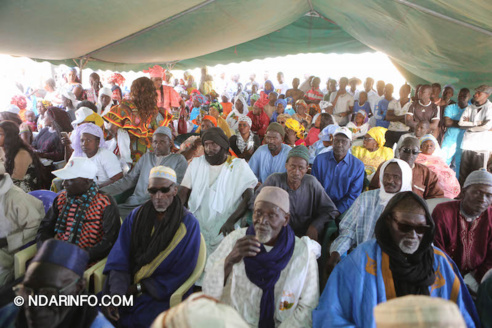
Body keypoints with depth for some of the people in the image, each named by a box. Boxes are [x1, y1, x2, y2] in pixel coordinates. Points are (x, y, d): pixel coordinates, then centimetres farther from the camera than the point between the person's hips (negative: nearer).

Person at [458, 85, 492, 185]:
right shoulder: (470, 108, 10)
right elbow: (461, 123, -1)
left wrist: (469, 126, -4)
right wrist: (477, 123, -10)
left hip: (482, 146, -3)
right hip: (467, 144, 3)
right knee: (463, 174, 6)